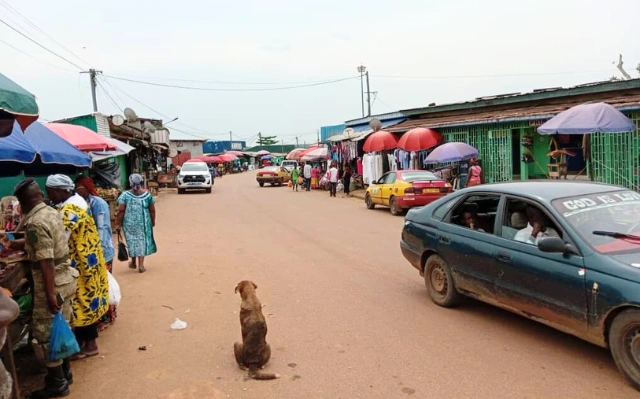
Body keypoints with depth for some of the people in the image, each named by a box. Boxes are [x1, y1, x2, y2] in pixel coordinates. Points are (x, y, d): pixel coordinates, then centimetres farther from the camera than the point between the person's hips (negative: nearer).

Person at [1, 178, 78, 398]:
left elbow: (46, 262, -25)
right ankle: (65, 371, 32)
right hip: (66, 278, 9)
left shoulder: (35, 223, -21)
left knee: (45, 333, 4)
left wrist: (50, 295, -22)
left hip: (52, 283, -9)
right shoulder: (52, 212, 6)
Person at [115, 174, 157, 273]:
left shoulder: (125, 195, -8)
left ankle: (133, 262, 30)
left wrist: (118, 223, -1)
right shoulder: (147, 194, -3)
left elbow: (121, 211, -10)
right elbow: (152, 210, 1)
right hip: (143, 223, 0)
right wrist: (153, 221, 14)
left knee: (132, 241, 15)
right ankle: (141, 265, 3)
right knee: (142, 241, 7)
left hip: (129, 223, 0)